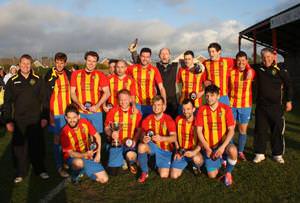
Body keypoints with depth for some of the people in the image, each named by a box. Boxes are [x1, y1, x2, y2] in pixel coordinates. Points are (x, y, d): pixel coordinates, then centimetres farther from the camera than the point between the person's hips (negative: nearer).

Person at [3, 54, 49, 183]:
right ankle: (20, 173, 20)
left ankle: (40, 169, 21)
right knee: (19, 146, 6)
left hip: (35, 120, 0)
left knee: (38, 146, 6)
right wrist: (8, 121, 0)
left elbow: (43, 100, 4)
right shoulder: (12, 81, 4)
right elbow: (7, 102, 5)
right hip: (19, 120, 1)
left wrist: (44, 117, -2)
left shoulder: (38, 80, 3)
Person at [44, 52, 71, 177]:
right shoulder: (50, 76, -8)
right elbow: (46, 96, -10)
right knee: (57, 138, 4)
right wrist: (49, 114, -14)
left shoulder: (68, 74, 7)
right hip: (56, 112, -4)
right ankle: (59, 167, 13)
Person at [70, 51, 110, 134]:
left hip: (96, 112, -1)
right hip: (80, 112, 1)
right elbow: (72, 92, 7)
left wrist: (97, 106, -14)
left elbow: (107, 93, -2)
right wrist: (79, 104, -11)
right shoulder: (76, 74, 7)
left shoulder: (100, 75, 4)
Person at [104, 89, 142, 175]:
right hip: (116, 142, 1)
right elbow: (107, 128, 3)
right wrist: (111, 133, -19)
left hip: (130, 143, 0)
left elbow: (139, 130, 4)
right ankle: (122, 159, 30)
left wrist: (134, 140, -13)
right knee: (113, 172, -6)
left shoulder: (136, 113, -1)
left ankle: (132, 163, 6)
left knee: (131, 156, -35)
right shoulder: (113, 111, -2)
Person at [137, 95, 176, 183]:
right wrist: (144, 139, -38)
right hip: (153, 146, 1)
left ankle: (159, 164, 26)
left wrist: (161, 138, -46)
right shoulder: (147, 119, -8)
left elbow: (174, 138, -26)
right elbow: (143, 135, -12)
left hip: (165, 149, -1)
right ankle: (144, 172, -11)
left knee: (164, 175, -11)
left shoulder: (169, 119, -15)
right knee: (141, 146, -33)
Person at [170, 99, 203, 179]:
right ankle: (186, 162, 24)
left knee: (197, 159, -39)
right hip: (181, 151, 3)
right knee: (174, 176, -8)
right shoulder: (178, 119, -3)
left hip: (194, 151, -3)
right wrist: (177, 150, 0)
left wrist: (194, 152, -30)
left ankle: (196, 167, 1)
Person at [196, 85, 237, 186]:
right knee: (212, 175, -3)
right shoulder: (202, 110, -7)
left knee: (233, 151, -36)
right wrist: (207, 148, -17)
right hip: (209, 146, 1)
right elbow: (199, 131, -8)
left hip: (223, 143, -1)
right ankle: (219, 161, 32)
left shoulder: (226, 109, -10)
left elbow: (231, 130, -13)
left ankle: (228, 173, -5)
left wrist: (222, 147, -25)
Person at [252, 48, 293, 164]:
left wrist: (289, 101, 1)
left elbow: (288, 85, 3)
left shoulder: (280, 69, -4)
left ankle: (277, 154, 21)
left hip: (276, 106, -2)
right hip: (261, 106, 2)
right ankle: (260, 153, 19)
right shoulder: (258, 69, 3)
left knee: (278, 130, 6)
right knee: (260, 130, 7)